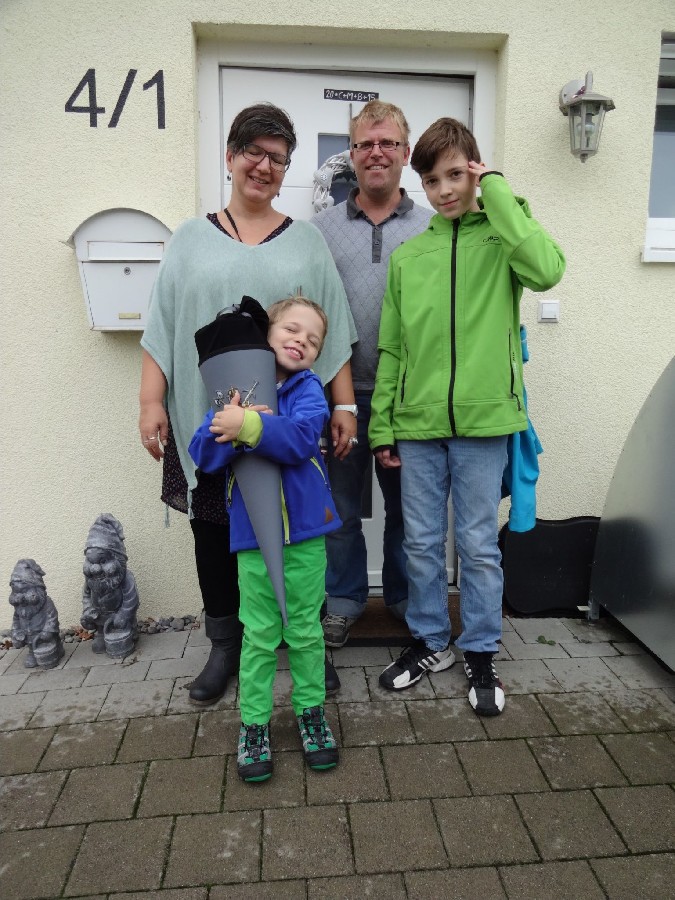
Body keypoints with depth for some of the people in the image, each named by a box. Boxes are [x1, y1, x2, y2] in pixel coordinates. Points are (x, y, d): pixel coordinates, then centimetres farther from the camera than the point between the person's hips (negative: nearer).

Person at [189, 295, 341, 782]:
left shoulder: (308, 389, -3)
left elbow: (303, 437, -22)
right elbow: (204, 454, -6)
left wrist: (251, 426, -31)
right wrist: (231, 431, -23)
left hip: (304, 530, 0)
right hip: (251, 533, 1)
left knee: (305, 631, 14)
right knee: (259, 635, 10)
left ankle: (311, 710, 34)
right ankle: (255, 721, 29)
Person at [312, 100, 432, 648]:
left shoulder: (432, 228, 4)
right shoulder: (323, 228, 6)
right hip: (344, 392, 1)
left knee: (406, 504, 12)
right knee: (342, 505, 11)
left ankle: (406, 598, 31)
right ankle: (344, 599, 29)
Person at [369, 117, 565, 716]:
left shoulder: (501, 239, 3)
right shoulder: (407, 256, 10)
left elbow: (546, 270, -21)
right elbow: (392, 349, 9)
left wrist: (497, 193, -12)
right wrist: (382, 427, 5)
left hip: (483, 420, -2)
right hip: (418, 423, 3)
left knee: (479, 545, 8)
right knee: (422, 542, 12)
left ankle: (481, 652, 27)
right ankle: (430, 642, 32)